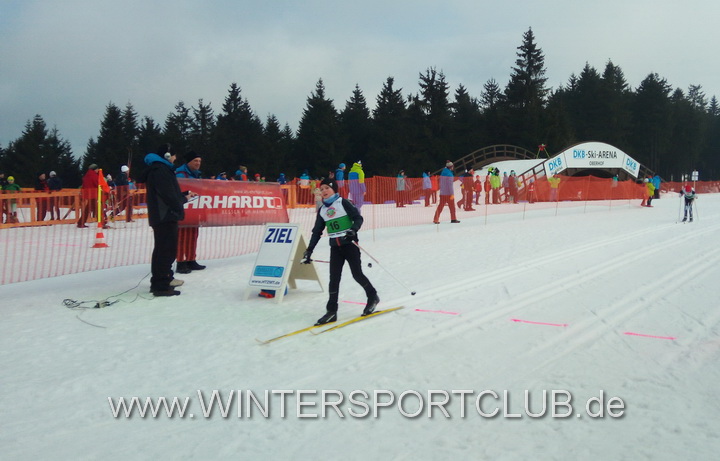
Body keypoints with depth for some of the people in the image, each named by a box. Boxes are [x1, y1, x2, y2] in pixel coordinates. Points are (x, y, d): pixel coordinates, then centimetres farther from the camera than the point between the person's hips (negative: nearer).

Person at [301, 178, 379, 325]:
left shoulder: (343, 203, -4)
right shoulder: (322, 210, 11)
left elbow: (358, 218, -8)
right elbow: (317, 232, 14)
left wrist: (353, 230, -27)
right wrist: (309, 250, 10)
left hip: (350, 243, -4)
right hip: (335, 247, 4)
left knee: (357, 274, -2)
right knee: (334, 277, -2)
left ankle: (373, 297, 21)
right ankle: (331, 311, 0)